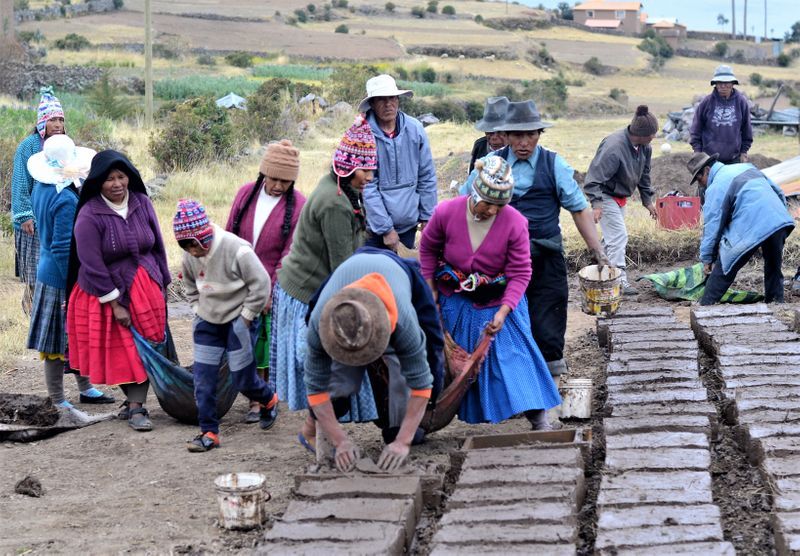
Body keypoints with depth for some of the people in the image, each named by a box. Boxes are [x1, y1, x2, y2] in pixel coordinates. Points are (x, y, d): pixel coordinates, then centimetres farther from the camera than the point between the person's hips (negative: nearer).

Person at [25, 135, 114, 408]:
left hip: (47, 271, 9)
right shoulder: (66, 199, -24)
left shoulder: (41, 189, 4)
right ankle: (58, 402, 11)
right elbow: (62, 248, -24)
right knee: (60, 340, 1)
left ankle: (86, 389, 33)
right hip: (62, 278, -9)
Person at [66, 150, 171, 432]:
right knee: (120, 350, 2)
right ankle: (134, 401, 15)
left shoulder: (142, 203, -3)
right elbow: (92, 264, -17)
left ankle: (136, 406, 4)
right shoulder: (89, 215, -16)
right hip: (106, 292, -3)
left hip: (145, 287, 4)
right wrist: (115, 303, -17)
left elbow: (157, 245, 8)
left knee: (143, 347, 0)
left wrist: (162, 283, 11)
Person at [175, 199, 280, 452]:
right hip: (207, 321, 5)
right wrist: (198, 311, 5)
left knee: (243, 378, 1)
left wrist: (245, 318, -13)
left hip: (238, 320, -5)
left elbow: (261, 284, -17)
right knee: (203, 378, -2)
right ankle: (209, 432, 7)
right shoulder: (190, 256, -6)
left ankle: (269, 400, 33)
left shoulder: (237, 249, -24)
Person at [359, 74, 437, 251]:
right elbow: (367, 187, -13)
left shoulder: (414, 128, -2)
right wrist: (385, 229, -14)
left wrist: (427, 216, 3)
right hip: (374, 228, -3)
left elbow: (427, 176, 5)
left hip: (409, 223, 3)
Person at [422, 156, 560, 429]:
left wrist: (503, 312, -26)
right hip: (455, 302, 2)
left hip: (500, 301, -2)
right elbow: (428, 248, 2)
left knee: (513, 354, -8)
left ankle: (538, 417, -3)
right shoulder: (446, 213, -19)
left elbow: (520, 273, -17)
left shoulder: (515, 223, -23)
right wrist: (431, 290, 3)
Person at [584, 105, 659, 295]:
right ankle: (620, 280, -12)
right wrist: (596, 204, -38)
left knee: (613, 236, 15)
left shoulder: (644, 147, -6)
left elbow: (644, 175, 11)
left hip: (620, 197, 9)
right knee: (618, 236, -13)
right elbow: (594, 177, -30)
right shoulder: (613, 148, -32)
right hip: (606, 196, -9)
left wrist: (648, 200, 12)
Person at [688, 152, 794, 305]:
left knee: (723, 271, 5)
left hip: (751, 229, -7)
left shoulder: (715, 188, 1)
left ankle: (705, 306, 9)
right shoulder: (746, 167, 23)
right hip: (780, 221, 7)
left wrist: (707, 259, 10)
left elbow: (711, 227, 0)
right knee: (774, 268, 25)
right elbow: (779, 193, 26)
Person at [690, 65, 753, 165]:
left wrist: (744, 151, 10)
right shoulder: (706, 102, -4)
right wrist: (698, 152, 0)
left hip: (733, 159, 1)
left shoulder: (741, 102, 1)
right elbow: (696, 130, 4)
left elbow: (746, 129, 10)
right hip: (710, 158, -1)